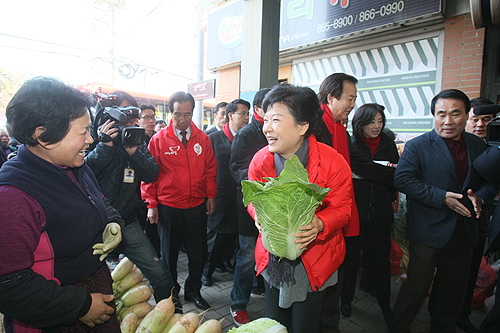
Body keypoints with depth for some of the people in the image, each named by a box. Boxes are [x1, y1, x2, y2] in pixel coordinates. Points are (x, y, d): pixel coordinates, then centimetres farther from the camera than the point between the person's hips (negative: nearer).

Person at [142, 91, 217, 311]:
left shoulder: (202, 138, 2)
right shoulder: (159, 139, -5)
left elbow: (210, 169, 8)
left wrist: (210, 196, 4)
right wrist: (151, 204, -5)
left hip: (197, 206, 2)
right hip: (168, 207, -2)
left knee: (198, 253, 12)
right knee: (169, 253, 15)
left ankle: (193, 291, 34)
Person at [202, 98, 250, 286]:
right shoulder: (214, 139, -4)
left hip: (239, 197, 4)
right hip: (220, 198, -4)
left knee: (232, 232, 17)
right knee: (214, 233, 5)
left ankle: (225, 260, 41)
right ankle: (206, 270, 24)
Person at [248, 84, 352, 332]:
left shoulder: (333, 162, -20)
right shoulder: (260, 160, -10)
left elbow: (341, 208, -11)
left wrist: (319, 224, -32)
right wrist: (260, 214, -20)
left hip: (314, 260, -2)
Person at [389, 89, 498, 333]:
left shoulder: (478, 145, 7)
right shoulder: (417, 146, -9)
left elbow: (491, 180, 13)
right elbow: (402, 179, -19)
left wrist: (479, 196, -9)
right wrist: (442, 198, -23)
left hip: (463, 231, 6)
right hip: (428, 230, -5)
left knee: (455, 290, 19)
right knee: (417, 286, 6)